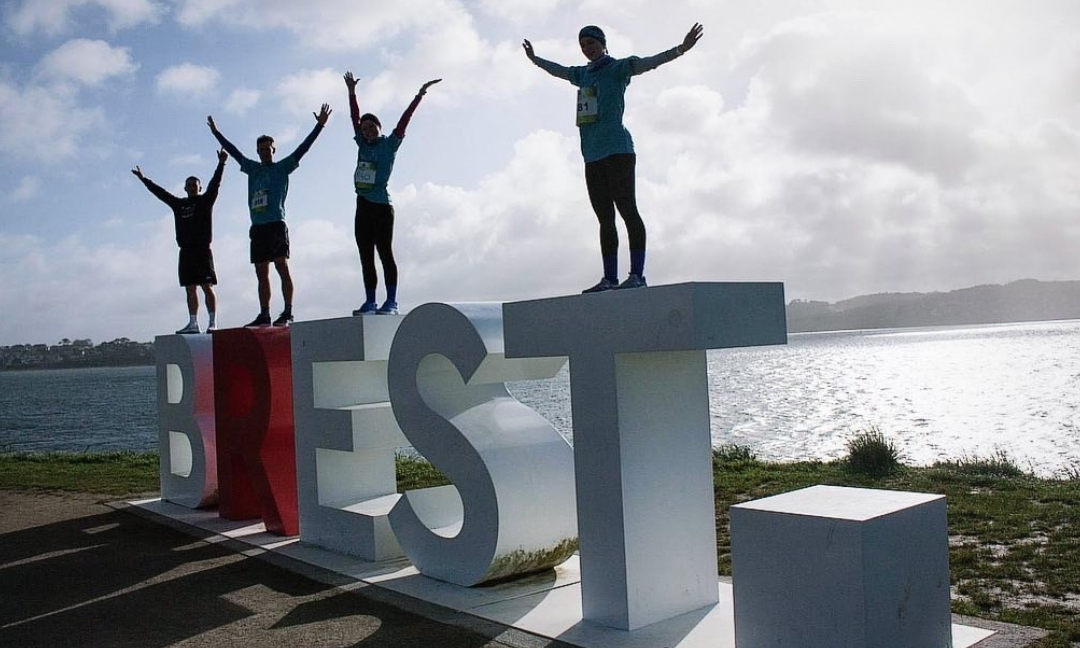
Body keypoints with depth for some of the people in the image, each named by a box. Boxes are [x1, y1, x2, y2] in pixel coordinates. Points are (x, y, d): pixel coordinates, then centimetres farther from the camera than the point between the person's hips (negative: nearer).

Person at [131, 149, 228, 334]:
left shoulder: (206, 200, 6)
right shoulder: (178, 204, 19)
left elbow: (215, 183, -5)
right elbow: (159, 192, 27)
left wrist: (221, 164, -15)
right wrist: (143, 179, 31)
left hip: (202, 249, -5)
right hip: (186, 250, 5)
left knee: (207, 286, -8)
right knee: (190, 288, 4)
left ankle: (213, 323, -10)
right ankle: (193, 323, 6)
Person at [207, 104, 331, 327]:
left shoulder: (282, 167, 8)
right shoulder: (252, 168, 21)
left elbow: (302, 148, 2)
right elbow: (233, 151, 32)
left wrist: (319, 125, -3)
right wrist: (216, 132, 40)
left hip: (276, 223, -6)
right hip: (257, 226, 6)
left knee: (281, 266, -12)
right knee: (261, 273, 5)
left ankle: (288, 312, -15)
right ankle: (264, 314, 7)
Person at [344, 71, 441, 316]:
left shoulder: (390, 144, 1)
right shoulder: (362, 145, 14)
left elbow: (404, 120, -5)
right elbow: (355, 117, 18)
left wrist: (420, 95, -9)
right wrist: (352, 92, 19)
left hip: (382, 206, -6)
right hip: (363, 206, 6)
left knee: (385, 253, -8)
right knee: (366, 257, 6)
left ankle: (391, 302, -8)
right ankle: (370, 302, 10)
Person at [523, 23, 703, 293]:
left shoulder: (617, 68, 3)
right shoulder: (584, 74, 22)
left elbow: (648, 62, -12)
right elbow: (557, 70, 40)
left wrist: (680, 49, -26)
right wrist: (533, 58, 54)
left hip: (617, 151, -7)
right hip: (593, 156, 8)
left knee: (627, 210, -12)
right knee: (605, 219, 5)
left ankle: (637, 275, -17)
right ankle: (610, 279, 5)